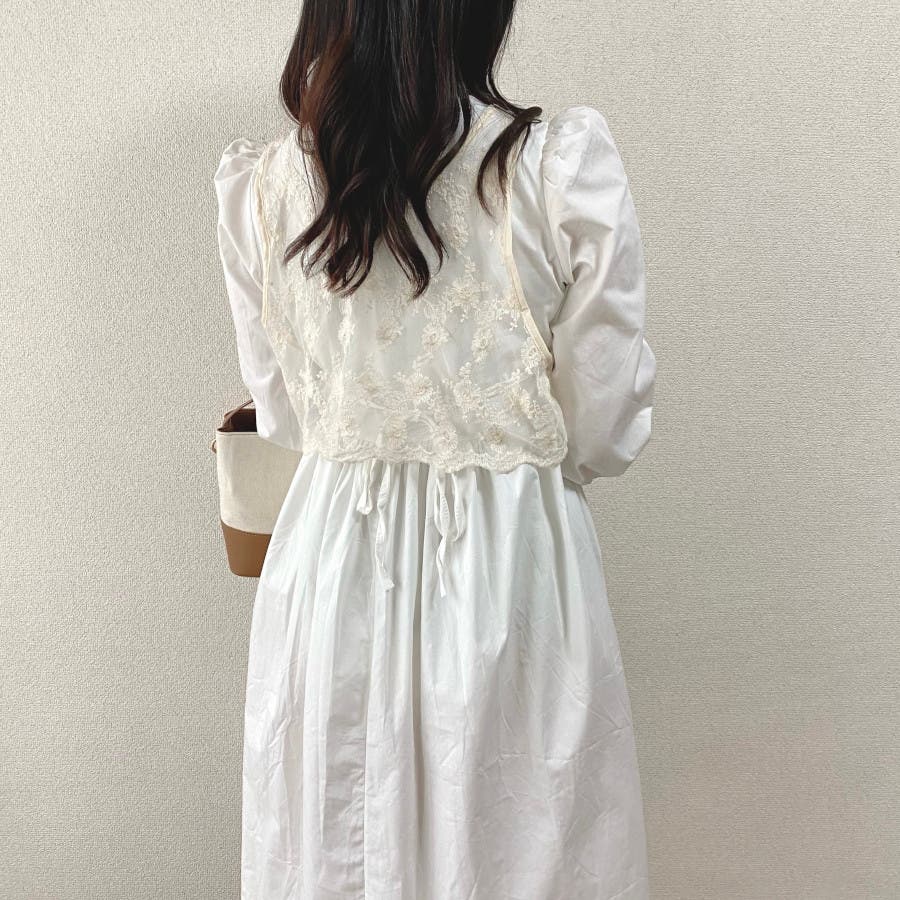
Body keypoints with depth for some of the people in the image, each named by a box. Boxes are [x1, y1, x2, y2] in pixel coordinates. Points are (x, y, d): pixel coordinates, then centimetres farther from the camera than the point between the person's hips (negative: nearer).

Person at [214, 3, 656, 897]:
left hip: (332, 554, 3)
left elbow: (282, 412, 6)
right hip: (510, 563, -2)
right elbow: (606, 429, -7)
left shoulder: (263, 184, -5)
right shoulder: (565, 164, -14)